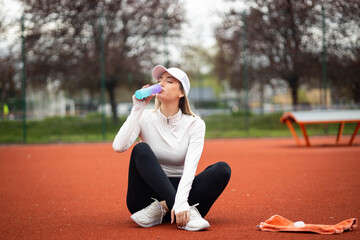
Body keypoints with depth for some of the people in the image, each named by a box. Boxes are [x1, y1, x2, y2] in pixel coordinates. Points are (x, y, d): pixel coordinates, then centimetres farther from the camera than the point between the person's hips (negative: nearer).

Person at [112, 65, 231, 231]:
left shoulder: (195, 124, -3)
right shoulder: (145, 118, -1)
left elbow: (190, 167, -17)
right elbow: (119, 147, -19)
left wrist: (180, 203, -33)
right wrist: (138, 108, -17)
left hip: (177, 191, 1)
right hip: (147, 195, 0)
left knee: (222, 169, -21)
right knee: (141, 149, -26)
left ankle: (161, 208, -26)